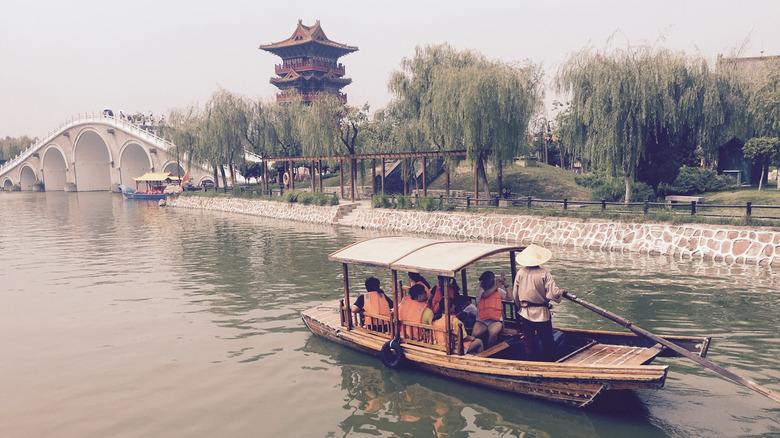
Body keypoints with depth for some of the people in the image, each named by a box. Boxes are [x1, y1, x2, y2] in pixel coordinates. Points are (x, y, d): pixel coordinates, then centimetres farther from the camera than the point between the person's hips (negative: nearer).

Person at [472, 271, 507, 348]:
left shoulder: (499, 290, 18)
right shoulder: (480, 289, 13)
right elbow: (484, 295, -10)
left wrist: (506, 285, 1)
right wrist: (495, 286, -1)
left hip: (496, 320, 0)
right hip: (482, 320, 0)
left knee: (492, 333, -33)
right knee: (475, 334, -28)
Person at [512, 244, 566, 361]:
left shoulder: (520, 273, -4)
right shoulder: (544, 273, -15)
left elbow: (515, 294, 5)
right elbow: (553, 293, -18)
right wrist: (561, 291, 3)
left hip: (525, 313, 3)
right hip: (542, 313, -3)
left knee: (529, 342, 13)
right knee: (547, 341, 11)